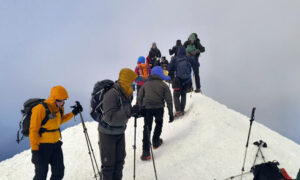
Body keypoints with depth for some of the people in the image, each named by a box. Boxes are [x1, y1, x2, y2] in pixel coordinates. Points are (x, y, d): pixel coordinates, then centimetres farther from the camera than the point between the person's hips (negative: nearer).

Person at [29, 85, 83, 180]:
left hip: (56, 144, 7)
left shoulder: (60, 108, 3)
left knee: (59, 172, 12)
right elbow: (33, 130, -18)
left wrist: (73, 113, 10)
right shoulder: (40, 109, -20)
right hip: (42, 145, -7)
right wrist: (34, 149, -20)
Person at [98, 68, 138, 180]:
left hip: (120, 132, 7)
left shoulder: (127, 94, -2)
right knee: (108, 164, 2)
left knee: (119, 161, 17)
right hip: (108, 134, -7)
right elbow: (110, 117, -35)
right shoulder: (111, 95, -27)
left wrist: (138, 112, -2)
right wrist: (128, 112, -41)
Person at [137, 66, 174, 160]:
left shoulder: (145, 84, 16)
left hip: (147, 108, 1)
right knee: (159, 123, 27)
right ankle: (156, 142, 37)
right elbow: (169, 100, 5)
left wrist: (140, 110, 16)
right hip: (159, 108, -1)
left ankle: (146, 152, -11)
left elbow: (139, 98, 11)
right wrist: (171, 113, 7)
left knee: (147, 128, -1)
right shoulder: (163, 85, 9)